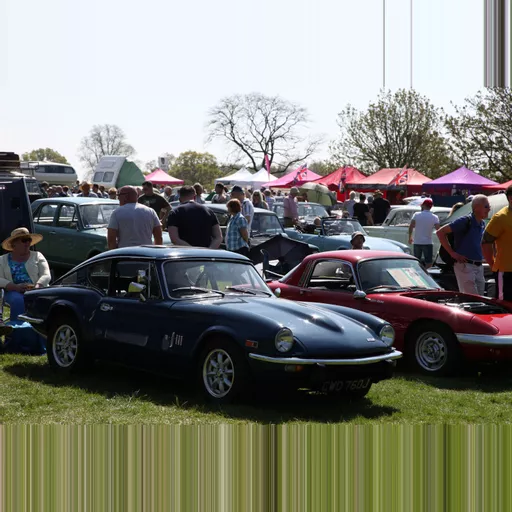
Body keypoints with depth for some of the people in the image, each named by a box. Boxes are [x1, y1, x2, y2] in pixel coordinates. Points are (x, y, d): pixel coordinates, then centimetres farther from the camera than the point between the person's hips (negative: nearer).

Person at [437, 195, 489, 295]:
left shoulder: (482, 224, 12)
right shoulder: (465, 221, -12)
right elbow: (441, 232, -14)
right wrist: (452, 253, -14)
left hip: (479, 267, 8)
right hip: (465, 265, -8)